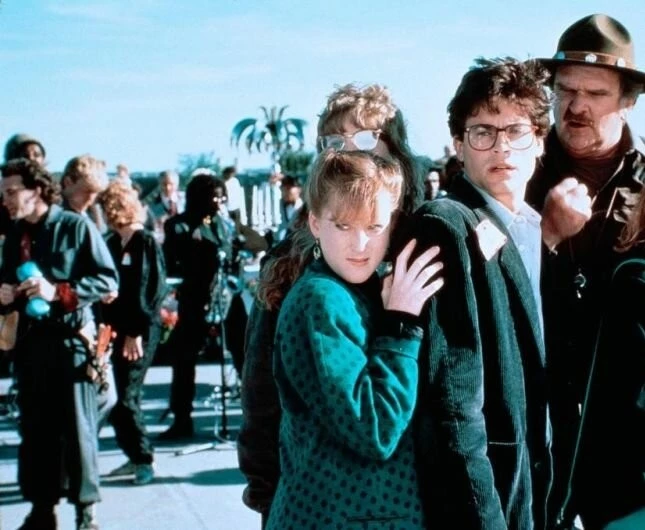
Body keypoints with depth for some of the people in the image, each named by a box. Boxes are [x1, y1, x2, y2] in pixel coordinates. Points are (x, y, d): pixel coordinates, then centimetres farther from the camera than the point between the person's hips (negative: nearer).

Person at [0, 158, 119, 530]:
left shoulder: (76, 226, -7)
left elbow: (108, 280, -10)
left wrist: (58, 292, -19)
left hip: (70, 337, -5)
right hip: (30, 340, 6)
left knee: (77, 426, -1)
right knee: (34, 428, 8)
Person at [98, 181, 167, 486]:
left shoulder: (146, 243, -8)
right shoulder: (112, 243, 10)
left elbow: (155, 290, -12)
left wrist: (137, 331, -15)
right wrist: (104, 326, -2)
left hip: (141, 331, -6)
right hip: (116, 329, 6)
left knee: (125, 397, -7)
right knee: (122, 396, 8)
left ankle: (143, 459, 5)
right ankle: (136, 457, 20)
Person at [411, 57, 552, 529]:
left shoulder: (540, 230, 10)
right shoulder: (445, 228, -14)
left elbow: (545, 374, 13)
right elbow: (451, 393, -19)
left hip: (543, 490, 7)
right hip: (482, 491, -7)